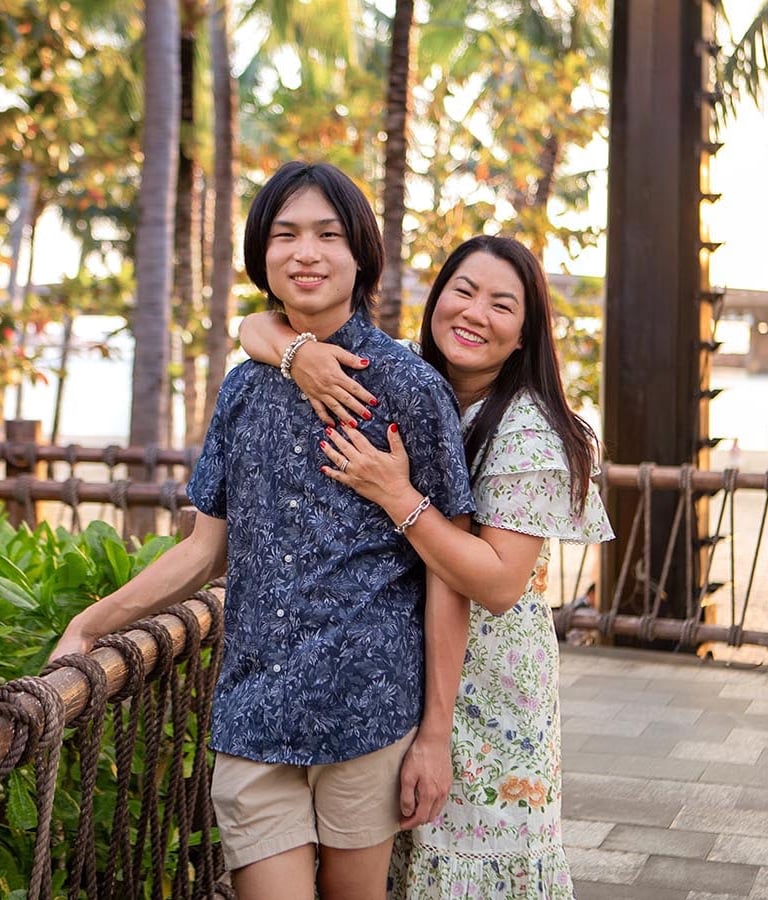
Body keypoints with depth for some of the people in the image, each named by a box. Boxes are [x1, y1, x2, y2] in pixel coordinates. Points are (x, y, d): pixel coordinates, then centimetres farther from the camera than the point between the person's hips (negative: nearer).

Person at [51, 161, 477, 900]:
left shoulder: (409, 387, -4)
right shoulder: (245, 388, 9)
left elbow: (447, 572, -4)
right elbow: (208, 547, 13)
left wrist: (436, 732, -6)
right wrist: (89, 624, 5)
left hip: (369, 708, -3)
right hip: (253, 716, 3)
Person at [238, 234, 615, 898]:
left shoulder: (529, 433, -15)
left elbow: (498, 585, -22)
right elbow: (256, 327, 0)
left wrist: (396, 495, -27)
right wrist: (296, 350, -23)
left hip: (487, 694, -5)